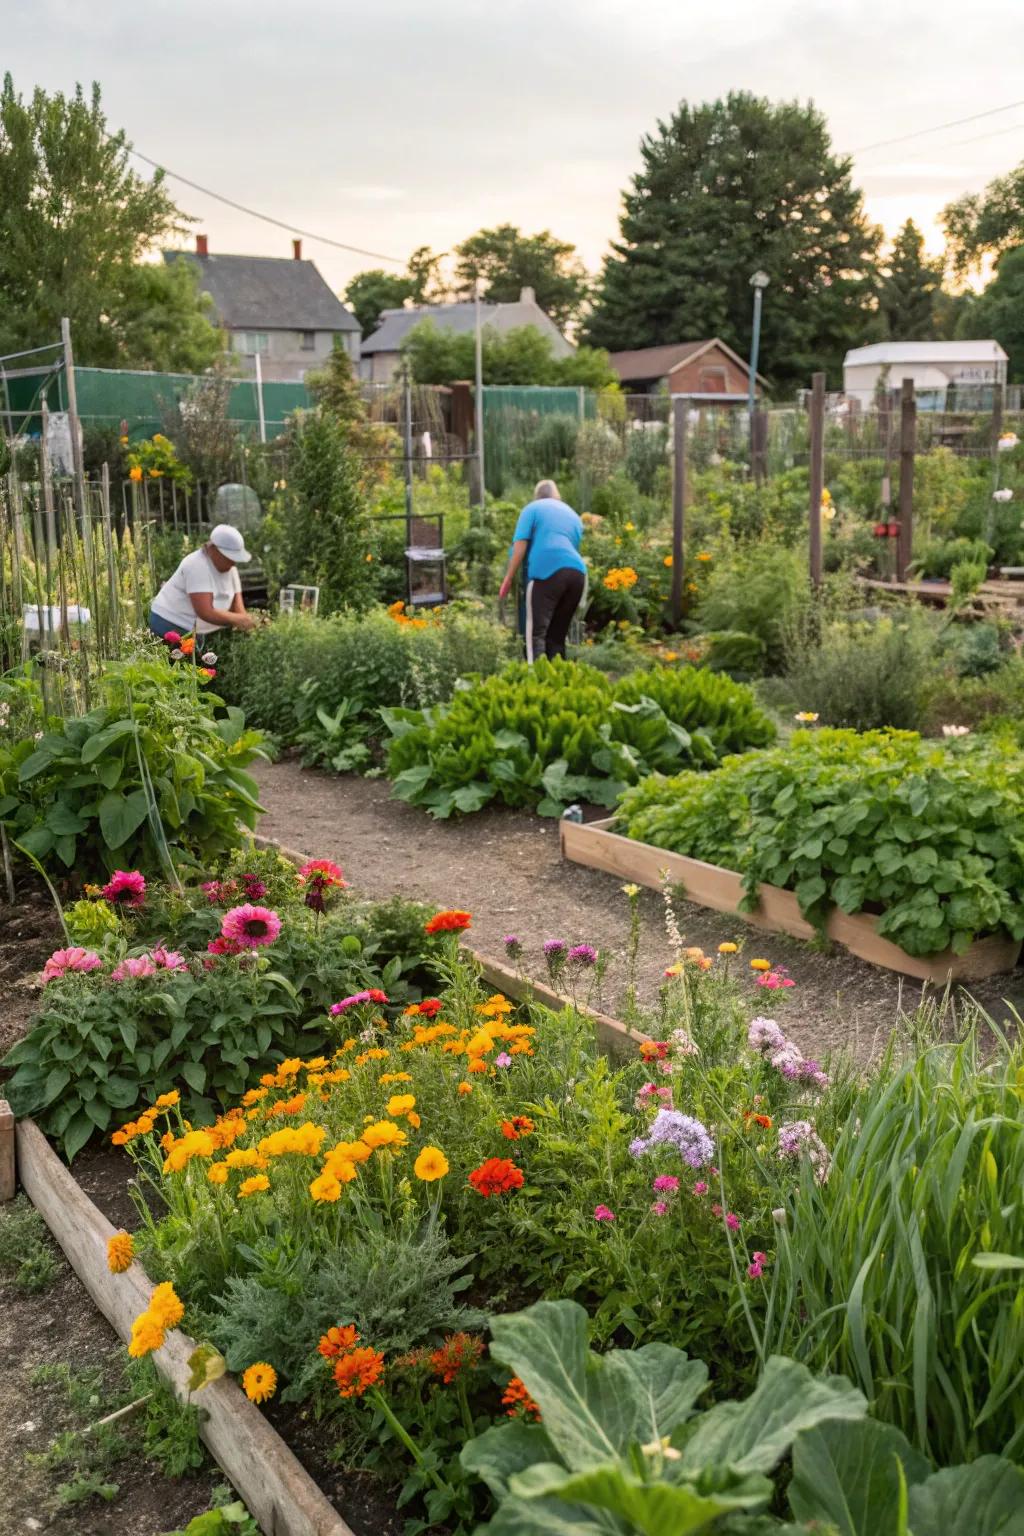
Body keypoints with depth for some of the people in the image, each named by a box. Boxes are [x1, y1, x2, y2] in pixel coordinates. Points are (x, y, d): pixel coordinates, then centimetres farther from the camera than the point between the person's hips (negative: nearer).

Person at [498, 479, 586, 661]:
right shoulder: (573, 514, 32)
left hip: (547, 571, -5)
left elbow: (520, 545, 3)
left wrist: (508, 578, 7)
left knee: (536, 632, -7)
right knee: (557, 634, 12)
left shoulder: (533, 508, 15)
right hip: (577, 572, 5)